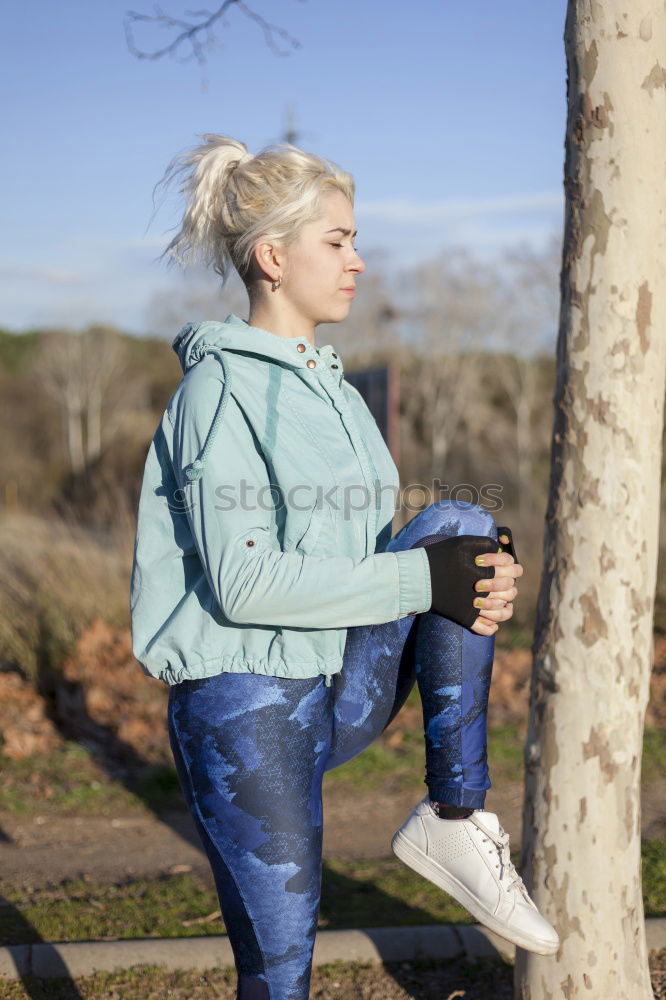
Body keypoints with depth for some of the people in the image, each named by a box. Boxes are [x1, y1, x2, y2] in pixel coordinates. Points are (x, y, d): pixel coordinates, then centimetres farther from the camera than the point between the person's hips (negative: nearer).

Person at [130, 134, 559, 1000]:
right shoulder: (223, 387, -11)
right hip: (244, 706, -7)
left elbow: (365, 554, 14)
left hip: (340, 691, 7)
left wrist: (479, 574, -7)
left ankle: (455, 821, -13)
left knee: (461, 527, -13)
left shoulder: (331, 390, 14)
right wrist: (422, 580, -21)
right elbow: (244, 583, -21)